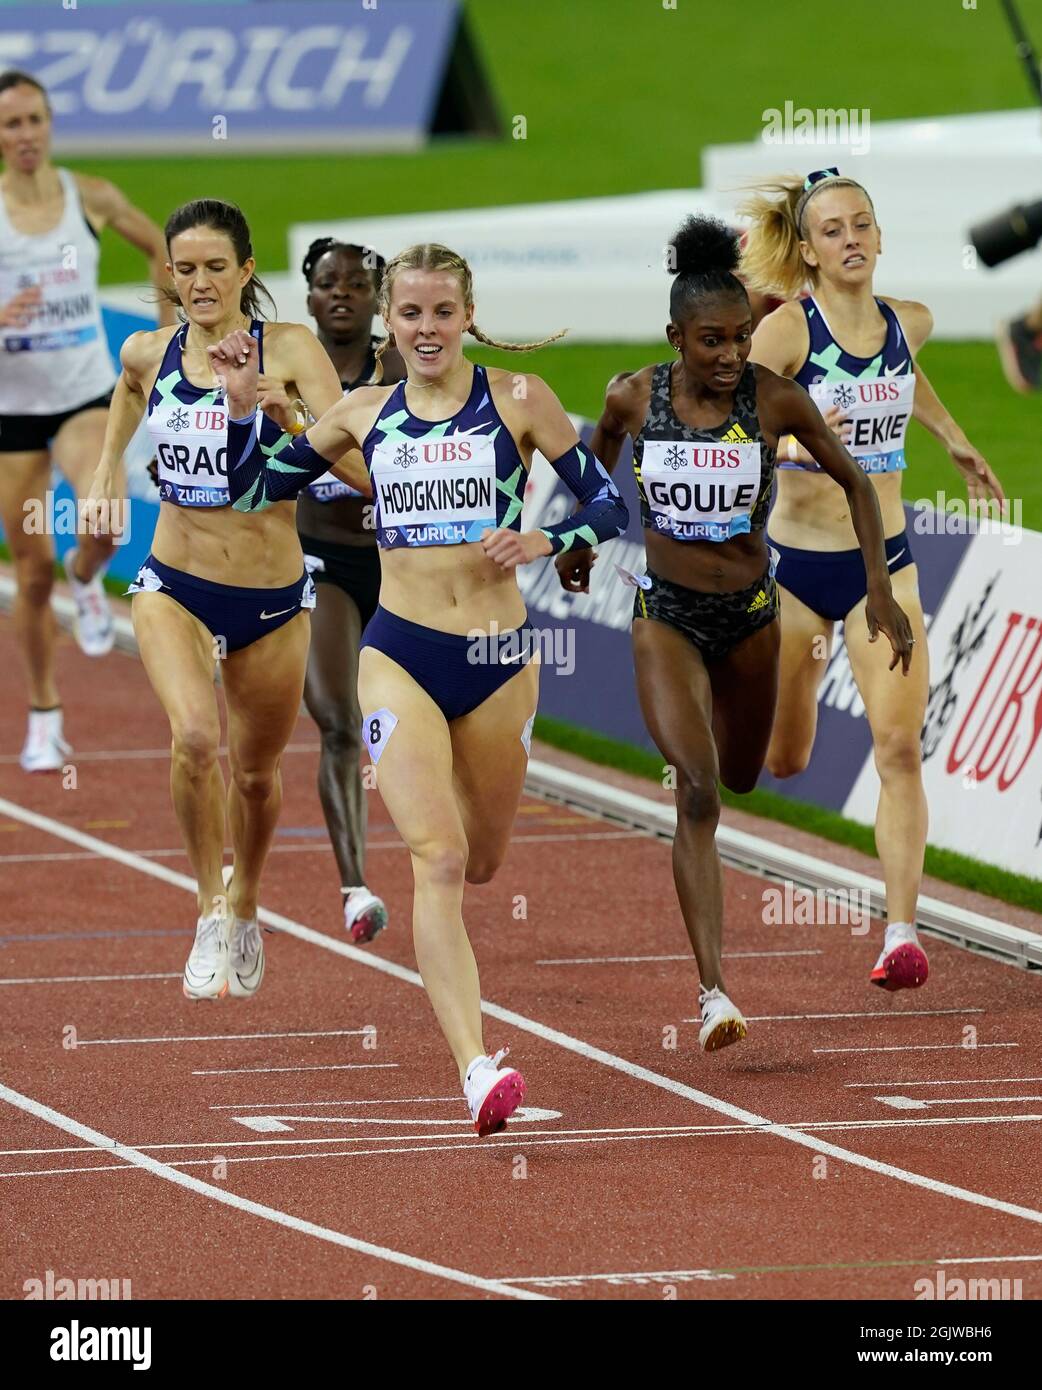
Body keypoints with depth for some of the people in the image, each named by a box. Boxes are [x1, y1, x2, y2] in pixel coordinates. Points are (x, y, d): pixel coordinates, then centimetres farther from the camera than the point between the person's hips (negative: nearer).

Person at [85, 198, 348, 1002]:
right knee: (195, 736, -27)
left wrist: (273, 402, -37)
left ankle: (245, 907, 46)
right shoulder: (149, 354, 0)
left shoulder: (289, 350, -11)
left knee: (256, 772, 17)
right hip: (175, 589, 0)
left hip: (273, 601, 0)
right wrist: (109, 463, 26)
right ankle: (211, 914, -11)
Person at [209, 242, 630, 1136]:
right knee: (439, 859, -18)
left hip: (497, 656, 1)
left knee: (481, 863, 17)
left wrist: (543, 541, -20)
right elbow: (253, 490, 15)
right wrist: (241, 404, -2)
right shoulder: (365, 415, 5)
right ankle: (477, 1070, -27)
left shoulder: (518, 401, -1)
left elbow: (608, 506, -1)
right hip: (400, 655, -1)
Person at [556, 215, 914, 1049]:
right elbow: (597, 464, 11)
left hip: (750, 612, 2)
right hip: (666, 614, -2)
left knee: (740, 780, 22)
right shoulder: (633, 398, -12)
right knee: (697, 795, -18)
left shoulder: (776, 401, -13)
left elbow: (855, 482, -1)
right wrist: (580, 545, 24)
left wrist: (880, 589, -7)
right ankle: (714, 992, -22)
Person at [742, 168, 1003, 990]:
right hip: (796, 562, -2)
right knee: (782, 764, 12)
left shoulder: (909, 323, 0)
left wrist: (953, 439, 27)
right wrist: (791, 447, -41)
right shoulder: (785, 332, -15)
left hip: (884, 562, 2)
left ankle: (902, 932, -14)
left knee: (900, 747, -13)